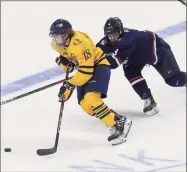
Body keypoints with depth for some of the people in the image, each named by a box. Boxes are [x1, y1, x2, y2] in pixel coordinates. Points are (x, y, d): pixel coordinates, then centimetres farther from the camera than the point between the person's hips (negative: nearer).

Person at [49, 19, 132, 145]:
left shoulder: (80, 43, -33)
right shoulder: (57, 44, -7)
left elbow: (86, 70, -32)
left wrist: (70, 85, -30)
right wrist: (64, 61, -8)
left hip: (99, 66, -9)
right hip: (83, 69, 9)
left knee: (91, 98, -28)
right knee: (85, 105, -1)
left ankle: (118, 125, -22)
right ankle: (116, 119, 9)